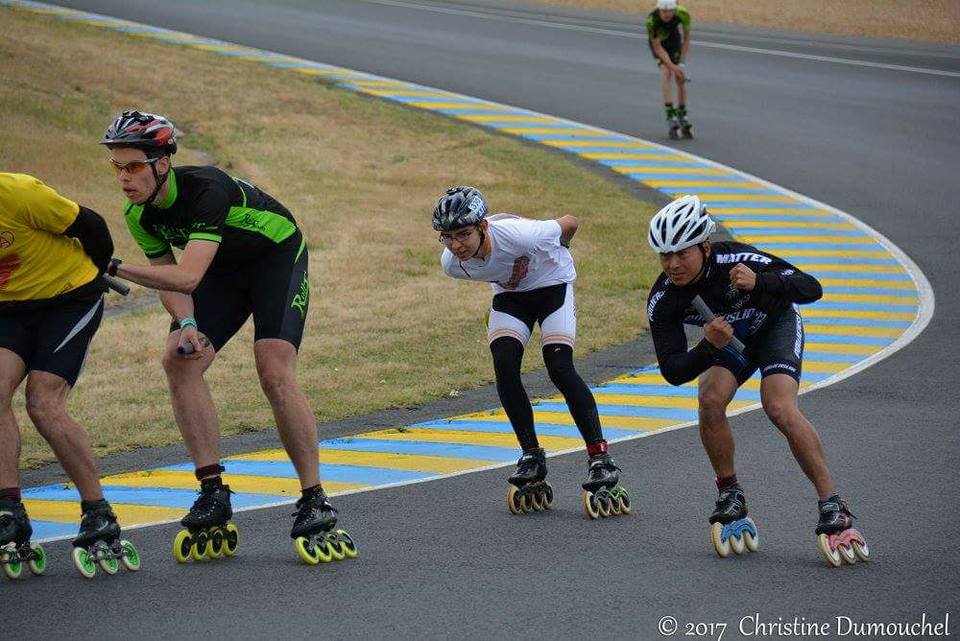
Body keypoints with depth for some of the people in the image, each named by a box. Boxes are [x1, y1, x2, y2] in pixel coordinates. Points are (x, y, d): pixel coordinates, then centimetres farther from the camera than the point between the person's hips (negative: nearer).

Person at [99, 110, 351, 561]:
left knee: (274, 372, -22)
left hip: (277, 257, -7)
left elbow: (188, 277, -43)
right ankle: (214, 493, -8)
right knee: (178, 362, -13)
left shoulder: (206, 189, -36)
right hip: (224, 269, 7)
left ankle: (315, 500, -12)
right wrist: (186, 325, -24)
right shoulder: (139, 213, -12)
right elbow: (166, 276, -4)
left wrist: (112, 268, -47)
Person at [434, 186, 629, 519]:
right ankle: (532, 458, -3)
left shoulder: (519, 235, -39)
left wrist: (555, 255, 2)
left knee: (560, 367, -19)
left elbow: (570, 224, -20)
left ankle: (601, 461, -16)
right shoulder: (452, 264, -25)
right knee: (504, 366, -17)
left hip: (551, 284, -4)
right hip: (509, 295, 4)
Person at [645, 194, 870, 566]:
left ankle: (833, 508, -20)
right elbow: (673, 372, -26)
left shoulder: (736, 260, -35)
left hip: (775, 324, -3)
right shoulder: (662, 301, -27)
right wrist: (708, 347, -45)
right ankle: (731, 498, -4)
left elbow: (811, 288, -35)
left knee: (780, 409, -26)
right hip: (728, 337, 3)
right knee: (710, 401, -25)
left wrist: (760, 282, -52)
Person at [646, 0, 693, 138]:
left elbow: (686, 38, -13)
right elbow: (658, 48, -28)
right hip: (658, 42, -3)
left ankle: (682, 117, 10)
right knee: (666, 75, -21)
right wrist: (673, 66, -35)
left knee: (681, 79, -4)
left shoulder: (683, 14, -31)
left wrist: (682, 63, -15)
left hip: (675, 40, 3)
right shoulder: (652, 21, -38)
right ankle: (671, 119, -23)